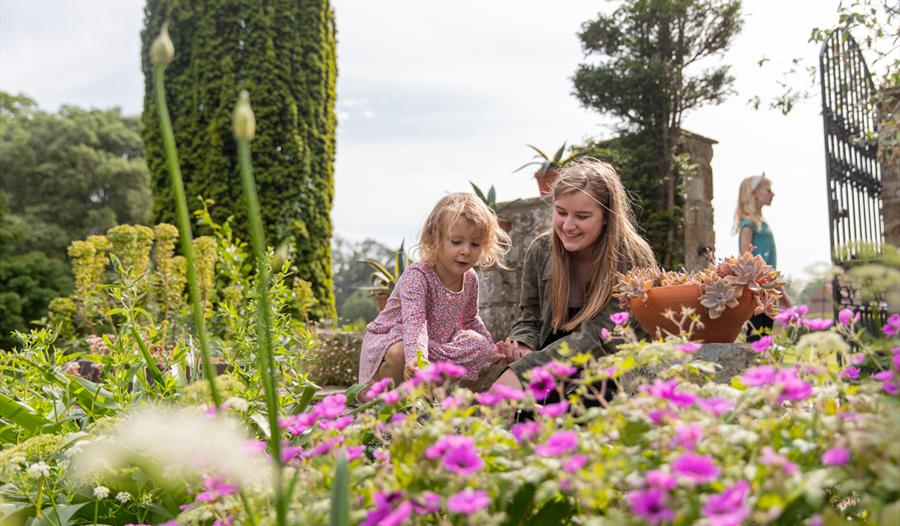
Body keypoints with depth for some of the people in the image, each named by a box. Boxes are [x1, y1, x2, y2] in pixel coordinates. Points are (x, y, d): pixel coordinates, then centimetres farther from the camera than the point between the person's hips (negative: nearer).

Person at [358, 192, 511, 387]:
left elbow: (469, 320, 16)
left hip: (436, 346, 7)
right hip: (391, 342, -7)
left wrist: (492, 350, 11)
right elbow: (414, 322, -44)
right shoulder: (417, 276, -28)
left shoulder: (470, 279, -4)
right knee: (399, 355, -39)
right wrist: (416, 358, -61)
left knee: (480, 345, -5)